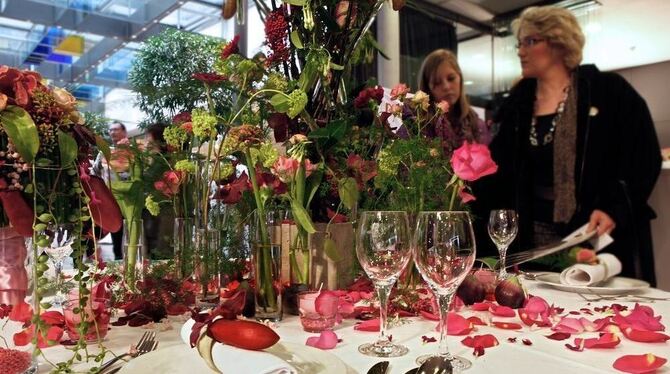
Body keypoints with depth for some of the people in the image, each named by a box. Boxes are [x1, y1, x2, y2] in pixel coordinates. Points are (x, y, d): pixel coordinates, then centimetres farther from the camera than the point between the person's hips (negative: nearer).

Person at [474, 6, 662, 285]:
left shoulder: (608, 91, -4)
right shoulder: (519, 102, 8)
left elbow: (644, 156, -7)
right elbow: (500, 169, 7)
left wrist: (615, 209, -19)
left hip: (601, 232, -3)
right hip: (538, 232, 4)